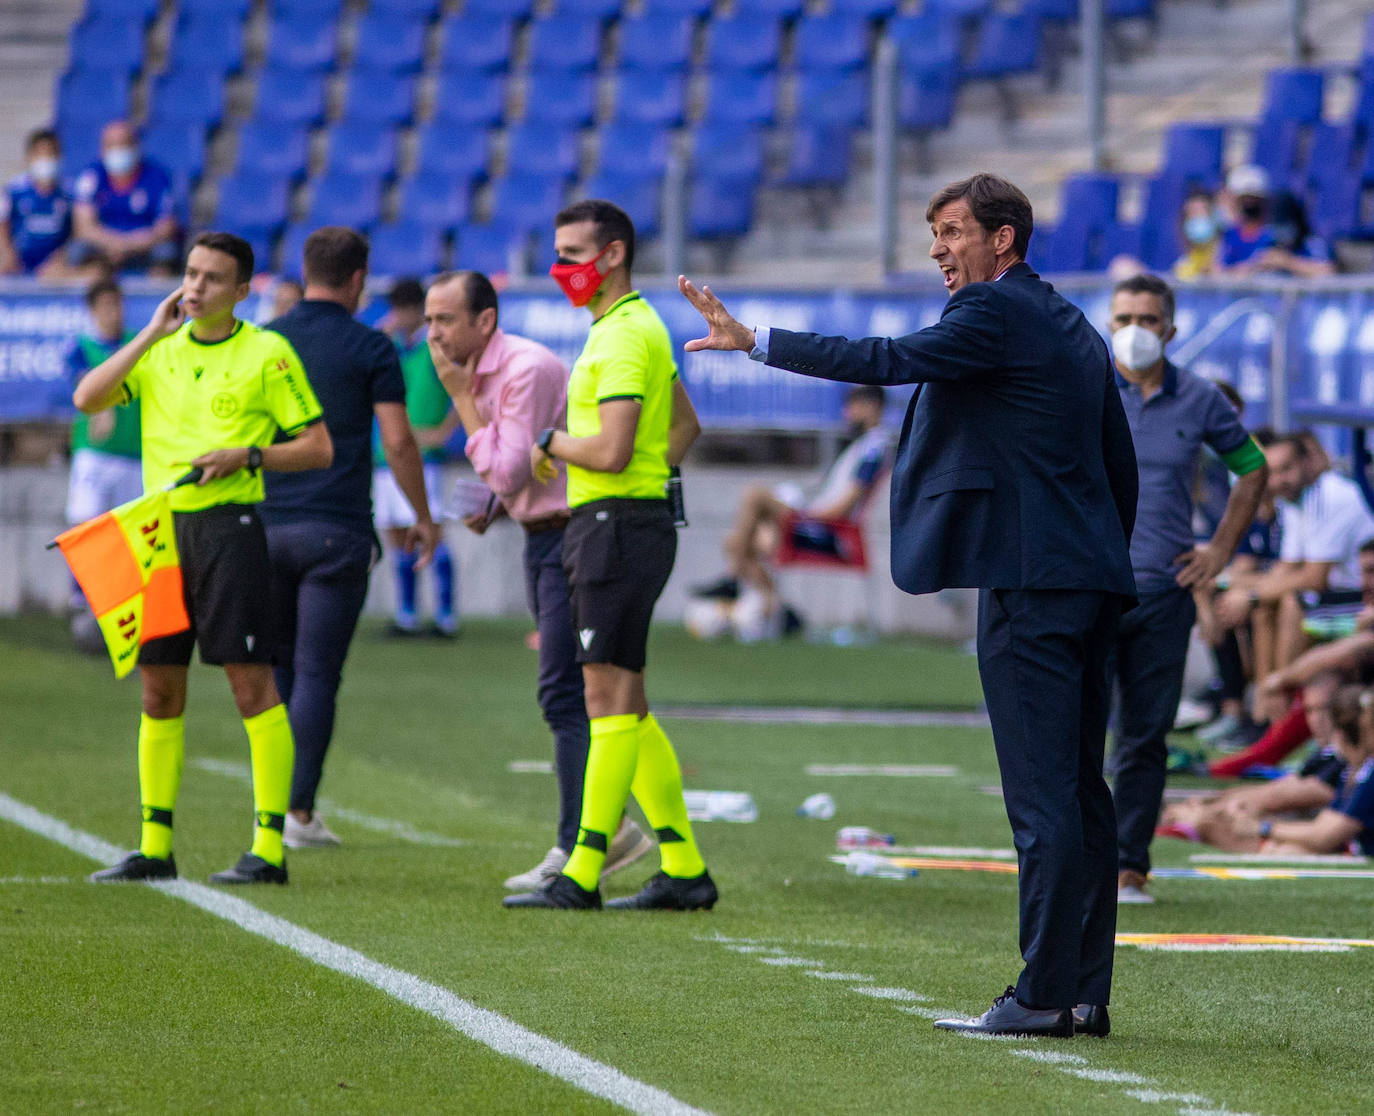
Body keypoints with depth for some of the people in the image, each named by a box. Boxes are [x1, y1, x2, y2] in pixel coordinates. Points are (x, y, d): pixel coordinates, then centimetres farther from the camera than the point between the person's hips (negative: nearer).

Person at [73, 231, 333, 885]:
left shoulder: (267, 354, 1)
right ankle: (155, 847, 13)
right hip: (158, 528, 5)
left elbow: (318, 448, 1)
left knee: (252, 683, -7)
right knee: (158, 688, 7)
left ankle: (269, 847, -6)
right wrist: (150, 335, -2)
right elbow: (87, 398, 0)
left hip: (228, 525, -5)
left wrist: (248, 455, -13)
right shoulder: (158, 351, 14)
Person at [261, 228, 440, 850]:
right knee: (316, 673, -3)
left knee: (275, 665, 15)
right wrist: (423, 518, 6)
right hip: (337, 530, -3)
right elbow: (397, 441, -6)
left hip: (267, 523, 4)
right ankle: (300, 812, -7)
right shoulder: (370, 348, -3)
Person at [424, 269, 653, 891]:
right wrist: (494, 510, 5)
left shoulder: (527, 370, -19)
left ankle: (576, 850, -9)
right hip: (543, 537, 10)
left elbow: (508, 472, -22)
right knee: (566, 697, 12)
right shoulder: (479, 374, 11)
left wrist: (462, 398, -17)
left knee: (563, 695, -11)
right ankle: (611, 829, 20)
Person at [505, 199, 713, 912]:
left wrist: (550, 442, -6)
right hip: (605, 525, 11)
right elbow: (685, 426, 31)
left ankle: (583, 873, -11)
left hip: (618, 527, -11)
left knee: (609, 698, -10)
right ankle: (684, 868, 13)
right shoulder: (637, 327, 18)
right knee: (625, 706, 11)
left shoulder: (625, 336, -15)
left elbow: (610, 452, -23)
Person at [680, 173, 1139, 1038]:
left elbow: (891, 361, -17)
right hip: (1092, 578, 10)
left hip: (1029, 578, -10)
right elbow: (1122, 468, 22)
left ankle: (1044, 994, -10)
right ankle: (1085, 992, 12)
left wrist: (756, 341, -14)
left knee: (1043, 795, -9)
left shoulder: (995, 311, -9)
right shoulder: (1075, 329, 20)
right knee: (1080, 789, 10)